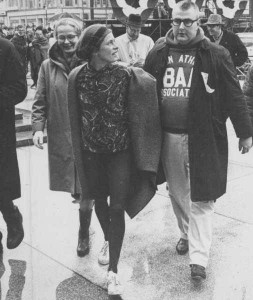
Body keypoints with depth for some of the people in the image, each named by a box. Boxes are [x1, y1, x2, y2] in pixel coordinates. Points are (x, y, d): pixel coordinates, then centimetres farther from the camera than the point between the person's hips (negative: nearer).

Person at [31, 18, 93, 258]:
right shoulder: (48, 66, 3)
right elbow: (40, 101, 4)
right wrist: (38, 126, -9)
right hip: (60, 137, 2)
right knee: (71, 184, 13)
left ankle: (84, 232, 24)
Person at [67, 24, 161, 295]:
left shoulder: (126, 75, -12)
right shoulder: (78, 77, -8)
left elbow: (137, 112, -5)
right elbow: (75, 116, 2)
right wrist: (77, 150, 5)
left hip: (120, 150, -2)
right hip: (91, 151, 2)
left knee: (118, 207, -3)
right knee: (99, 200, 19)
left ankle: (113, 271, 8)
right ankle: (108, 240, 48)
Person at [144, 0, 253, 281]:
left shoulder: (215, 54, -4)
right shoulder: (158, 53, 5)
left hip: (203, 138, -3)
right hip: (168, 137, 4)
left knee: (201, 198, 0)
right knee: (177, 193, 18)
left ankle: (199, 258, 7)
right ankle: (187, 233, 41)